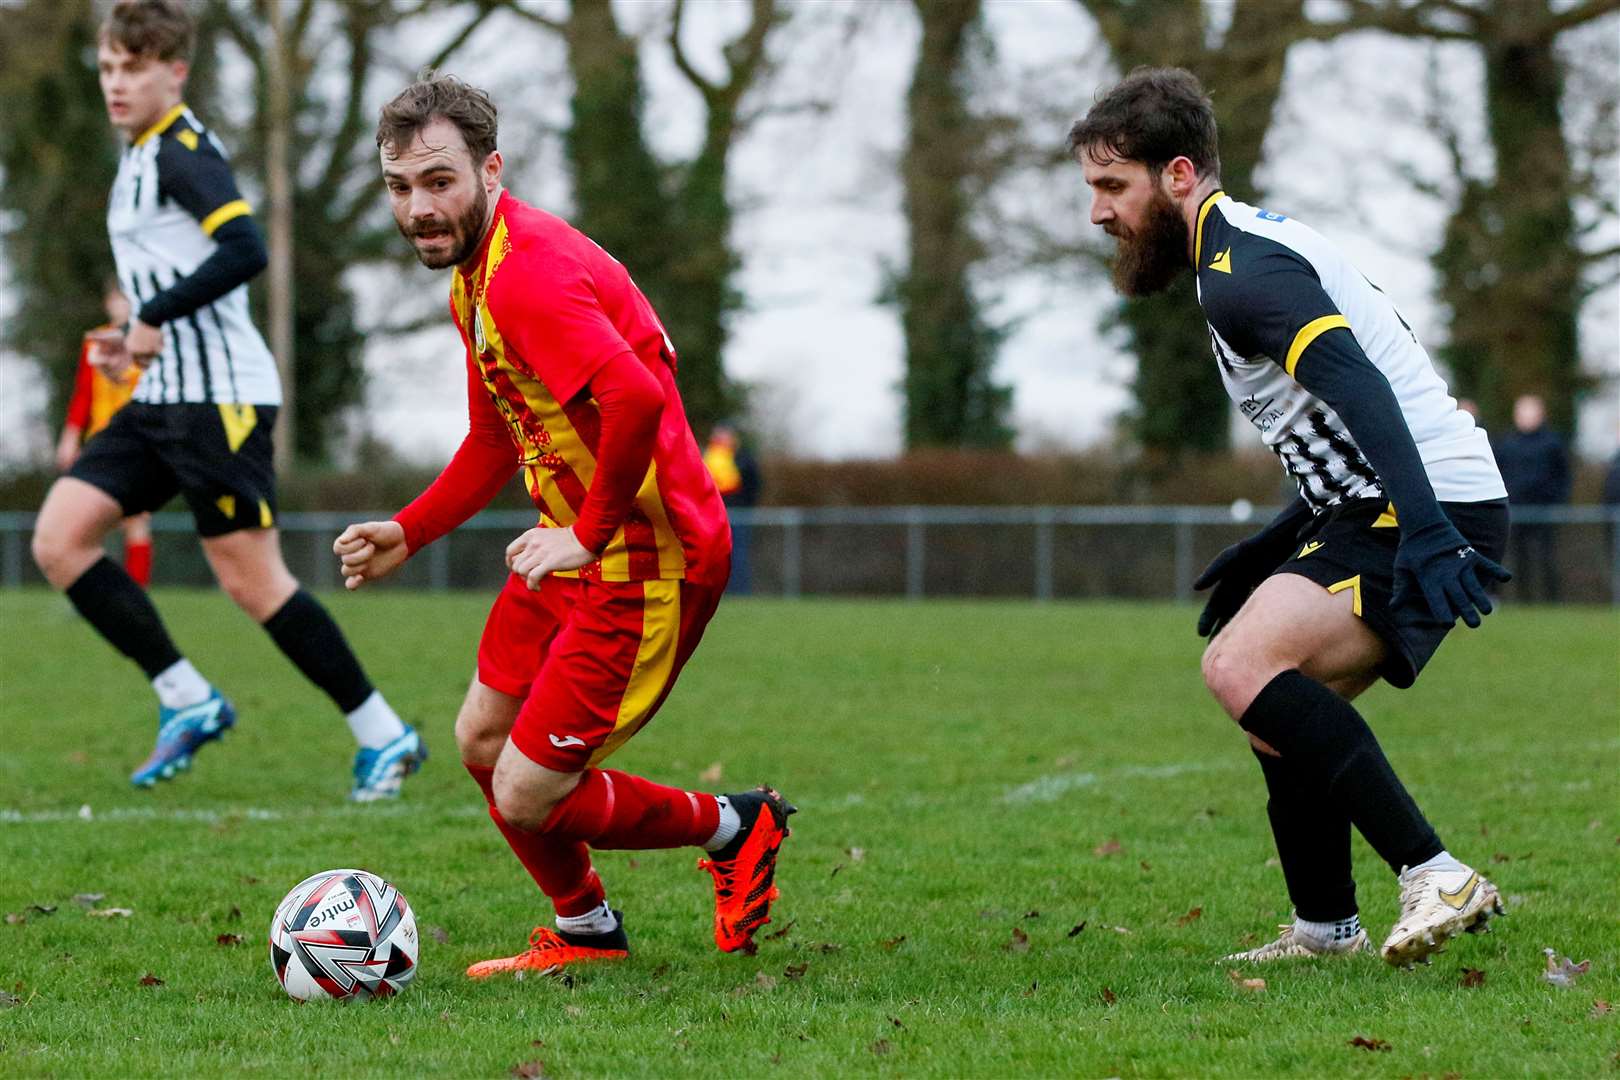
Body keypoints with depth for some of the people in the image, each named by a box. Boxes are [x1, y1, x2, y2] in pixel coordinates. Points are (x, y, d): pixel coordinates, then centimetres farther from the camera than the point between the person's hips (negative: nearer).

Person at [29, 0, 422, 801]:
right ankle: (186, 699, 2)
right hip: (162, 399, 10)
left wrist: (155, 318, -21)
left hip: (218, 397, -10)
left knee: (252, 582, -7)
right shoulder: (140, 159, 18)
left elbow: (243, 249, -27)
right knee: (58, 539, -2)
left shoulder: (183, 151, -11)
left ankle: (382, 735, 3)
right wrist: (138, 344, 15)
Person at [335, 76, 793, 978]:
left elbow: (634, 400, -38)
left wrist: (589, 536, -26)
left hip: (649, 561, -10)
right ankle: (585, 932, 38)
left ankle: (734, 827, 16)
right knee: (482, 741, 17)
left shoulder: (528, 276, -24)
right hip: (576, 547, 10)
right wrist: (407, 534, 14)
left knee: (526, 798, -8)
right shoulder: (473, 277, 11)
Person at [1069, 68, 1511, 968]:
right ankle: (1327, 929, 26)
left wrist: (1426, 533, -37)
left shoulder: (1241, 271, -12)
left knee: (1243, 667, -24)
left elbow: (1363, 391, -27)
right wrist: (1270, 553, 28)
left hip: (1433, 513, -11)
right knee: (1285, 708, 19)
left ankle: (1434, 875, -28)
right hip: (1419, 512, 11)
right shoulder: (1259, 247, 21)